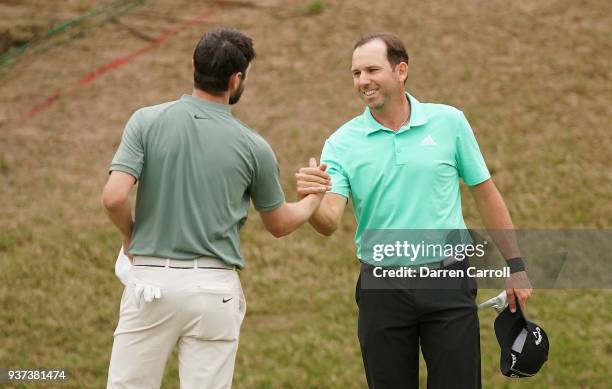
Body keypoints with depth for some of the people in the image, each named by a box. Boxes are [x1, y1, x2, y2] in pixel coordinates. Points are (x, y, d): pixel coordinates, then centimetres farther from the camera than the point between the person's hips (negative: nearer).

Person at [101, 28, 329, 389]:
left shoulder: (147, 121, -3)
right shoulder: (252, 147, -1)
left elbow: (114, 197, -13)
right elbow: (279, 224, 13)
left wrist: (131, 235, 8)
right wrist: (314, 200, 33)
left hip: (151, 279, 0)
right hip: (215, 289, 0)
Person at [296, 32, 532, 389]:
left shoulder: (449, 122, 1)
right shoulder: (342, 143, -1)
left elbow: (485, 194, 8)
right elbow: (330, 223, -12)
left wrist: (516, 266, 5)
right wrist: (311, 200, -35)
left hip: (449, 283, -1)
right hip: (382, 289, 1)